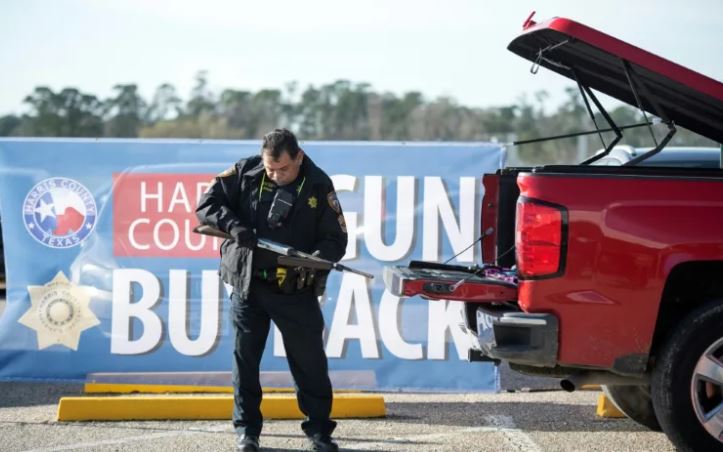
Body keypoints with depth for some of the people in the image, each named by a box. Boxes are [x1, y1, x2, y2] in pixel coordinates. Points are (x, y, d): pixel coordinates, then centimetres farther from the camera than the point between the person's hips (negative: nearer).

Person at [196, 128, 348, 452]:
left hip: (296, 289, -1)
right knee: (245, 358, 6)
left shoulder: (318, 186, -5)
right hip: (247, 283, 1)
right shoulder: (246, 173, -2)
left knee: (310, 362, 2)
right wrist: (233, 225, -20)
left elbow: (336, 240, -5)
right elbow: (207, 204, -1)